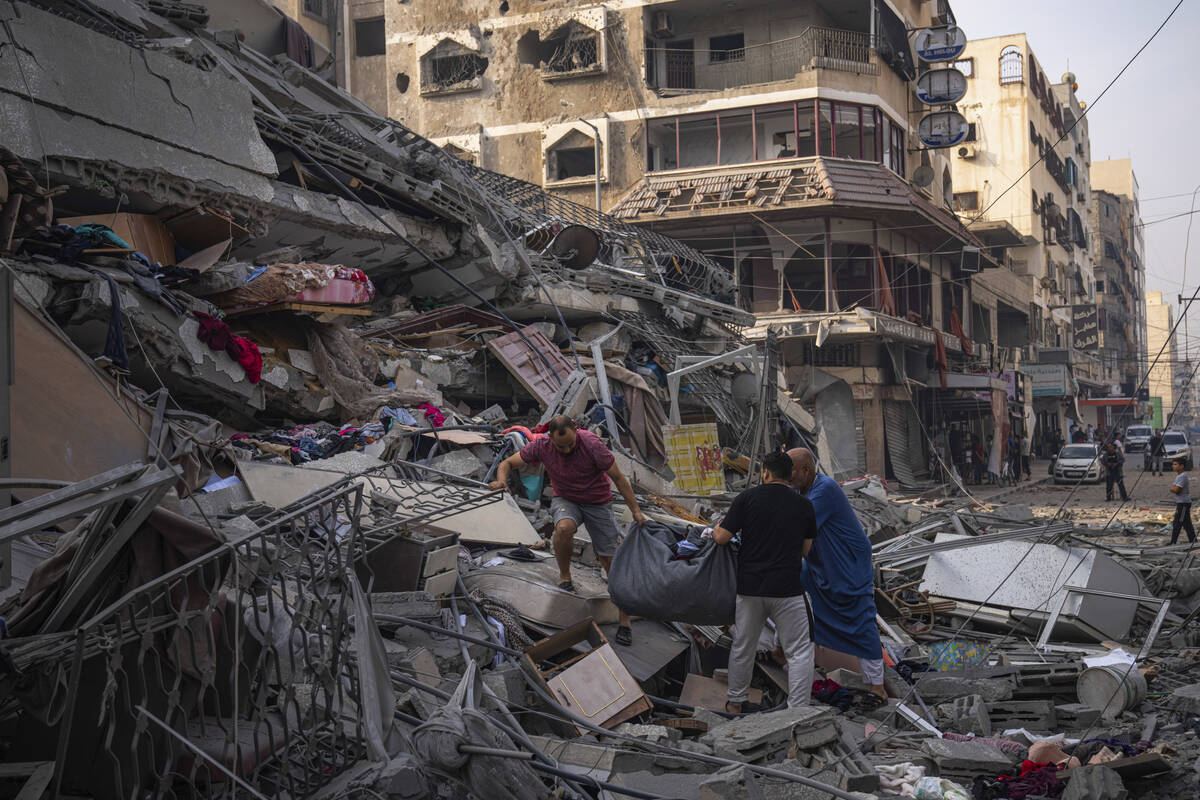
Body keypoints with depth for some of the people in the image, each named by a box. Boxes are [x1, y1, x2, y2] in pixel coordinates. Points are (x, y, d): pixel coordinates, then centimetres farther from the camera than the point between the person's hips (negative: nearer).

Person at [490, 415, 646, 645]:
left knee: (613, 562, -5)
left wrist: (636, 511, -15)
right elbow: (508, 463, -8)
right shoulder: (541, 445, -18)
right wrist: (502, 480, -31)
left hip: (598, 503, -1)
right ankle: (564, 577, -10)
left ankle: (624, 621, 5)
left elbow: (618, 477, -15)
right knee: (564, 527, -35)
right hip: (566, 500, 1)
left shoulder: (591, 444, -26)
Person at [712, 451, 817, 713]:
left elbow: (722, 538, -3)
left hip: (750, 587, 1)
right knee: (799, 651, 7)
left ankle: (736, 702, 31)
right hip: (787, 589, -1)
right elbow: (805, 550, 11)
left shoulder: (747, 498, -3)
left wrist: (715, 528, 18)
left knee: (743, 647, 17)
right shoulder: (804, 505, 3)